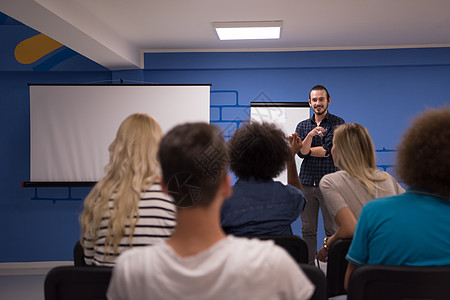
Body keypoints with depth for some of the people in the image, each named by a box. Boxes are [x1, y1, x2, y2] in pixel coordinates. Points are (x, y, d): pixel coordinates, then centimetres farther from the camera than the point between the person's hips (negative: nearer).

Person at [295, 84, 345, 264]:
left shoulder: (337, 123, 2)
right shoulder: (302, 126, 13)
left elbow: (328, 150, -9)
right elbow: (301, 152, -2)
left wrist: (306, 149, 1)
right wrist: (310, 135, -18)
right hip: (307, 183, 3)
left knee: (332, 230, -1)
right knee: (307, 230, 7)